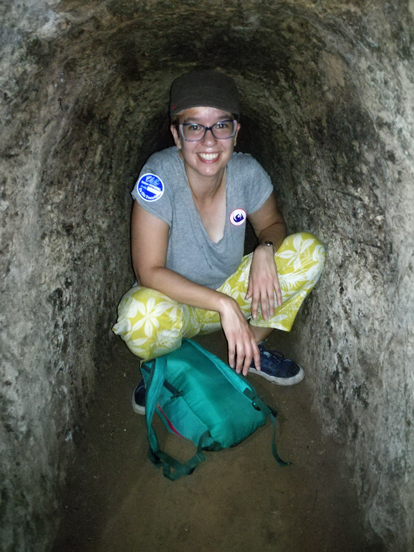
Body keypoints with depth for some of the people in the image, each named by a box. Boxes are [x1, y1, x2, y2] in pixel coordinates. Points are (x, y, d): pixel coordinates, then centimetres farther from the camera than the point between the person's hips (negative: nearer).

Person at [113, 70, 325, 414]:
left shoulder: (246, 171, -15)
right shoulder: (160, 175, -26)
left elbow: (273, 224, 4)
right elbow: (149, 271, -27)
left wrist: (265, 250, -21)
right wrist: (223, 304, -33)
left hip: (231, 292, 4)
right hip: (174, 300, -4)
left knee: (309, 250, -14)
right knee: (144, 316, -40)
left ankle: (252, 349, 5)